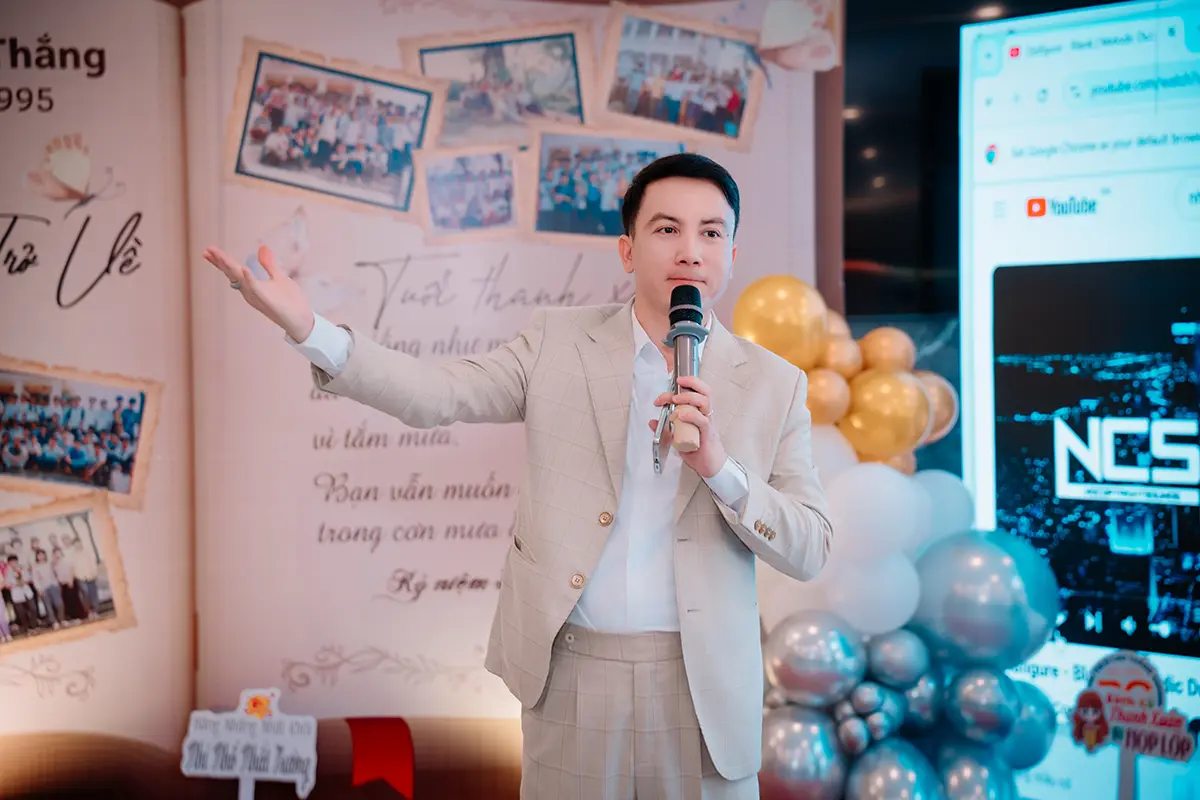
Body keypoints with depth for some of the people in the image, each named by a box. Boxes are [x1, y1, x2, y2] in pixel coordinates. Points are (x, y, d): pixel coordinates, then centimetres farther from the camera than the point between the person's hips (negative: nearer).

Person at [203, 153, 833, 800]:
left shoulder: (774, 384, 1)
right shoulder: (559, 341, 2)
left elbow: (810, 551, -2)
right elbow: (438, 395, -9)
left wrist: (719, 466, -18)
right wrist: (308, 328, -23)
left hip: (704, 687, 1)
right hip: (569, 674, 0)